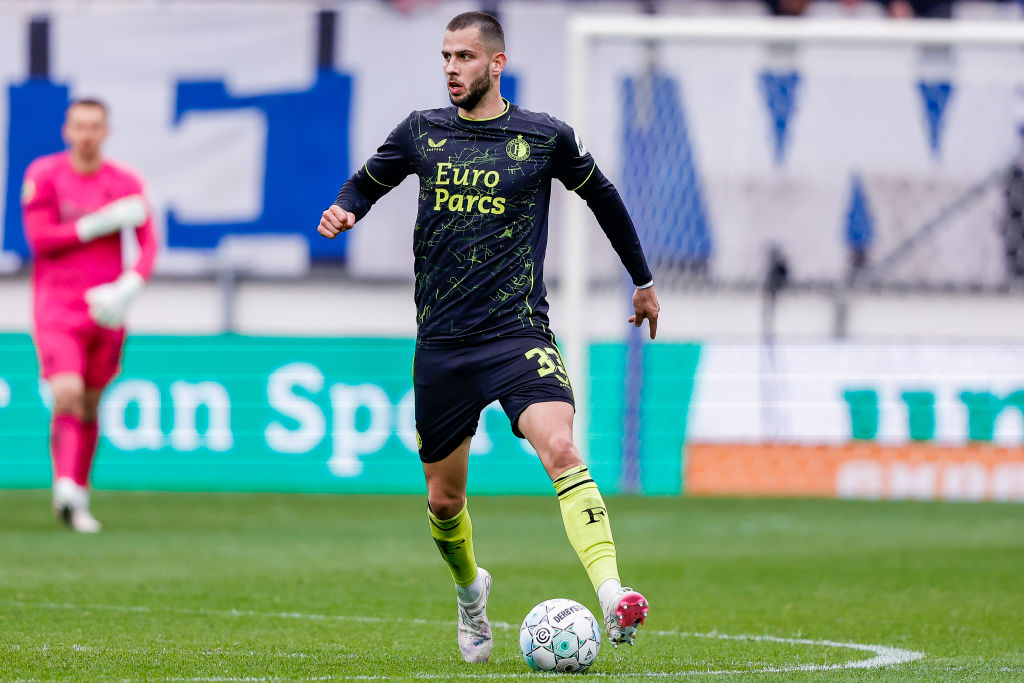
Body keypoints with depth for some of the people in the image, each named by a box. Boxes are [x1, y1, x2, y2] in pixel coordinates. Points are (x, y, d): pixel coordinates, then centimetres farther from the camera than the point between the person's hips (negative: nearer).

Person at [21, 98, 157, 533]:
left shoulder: (125, 183, 5)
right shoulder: (44, 175, -1)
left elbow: (148, 244, 1)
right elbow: (38, 237, -9)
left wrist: (128, 286, -17)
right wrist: (100, 224, -15)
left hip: (105, 308, 3)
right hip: (57, 305, -3)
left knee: (91, 406, 9)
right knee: (67, 393, -22)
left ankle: (78, 498, 20)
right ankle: (65, 486, -28)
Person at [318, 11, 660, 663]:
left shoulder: (546, 138, 0)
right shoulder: (421, 132, 6)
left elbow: (604, 198, 16)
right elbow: (368, 182, 21)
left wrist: (644, 280, 26)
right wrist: (344, 209, -4)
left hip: (518, 333, -3)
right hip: (442, 345, 3)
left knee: (560, 448, -29)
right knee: (444, 499, 11)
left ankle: (613, 597, -38)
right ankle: (470, 587, 44)